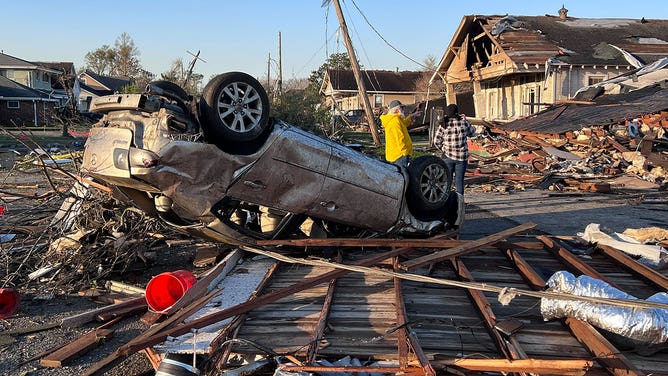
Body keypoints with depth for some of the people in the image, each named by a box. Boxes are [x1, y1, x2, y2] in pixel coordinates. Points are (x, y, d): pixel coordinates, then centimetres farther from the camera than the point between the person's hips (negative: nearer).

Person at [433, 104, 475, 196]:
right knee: (459, 180, 8)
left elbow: (436, 141, -5)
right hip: (462, 157, 0)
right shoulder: (464, 123, -6)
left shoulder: (443, 125, -7)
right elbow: (471, 132, 13)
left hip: (447, 156, 0)